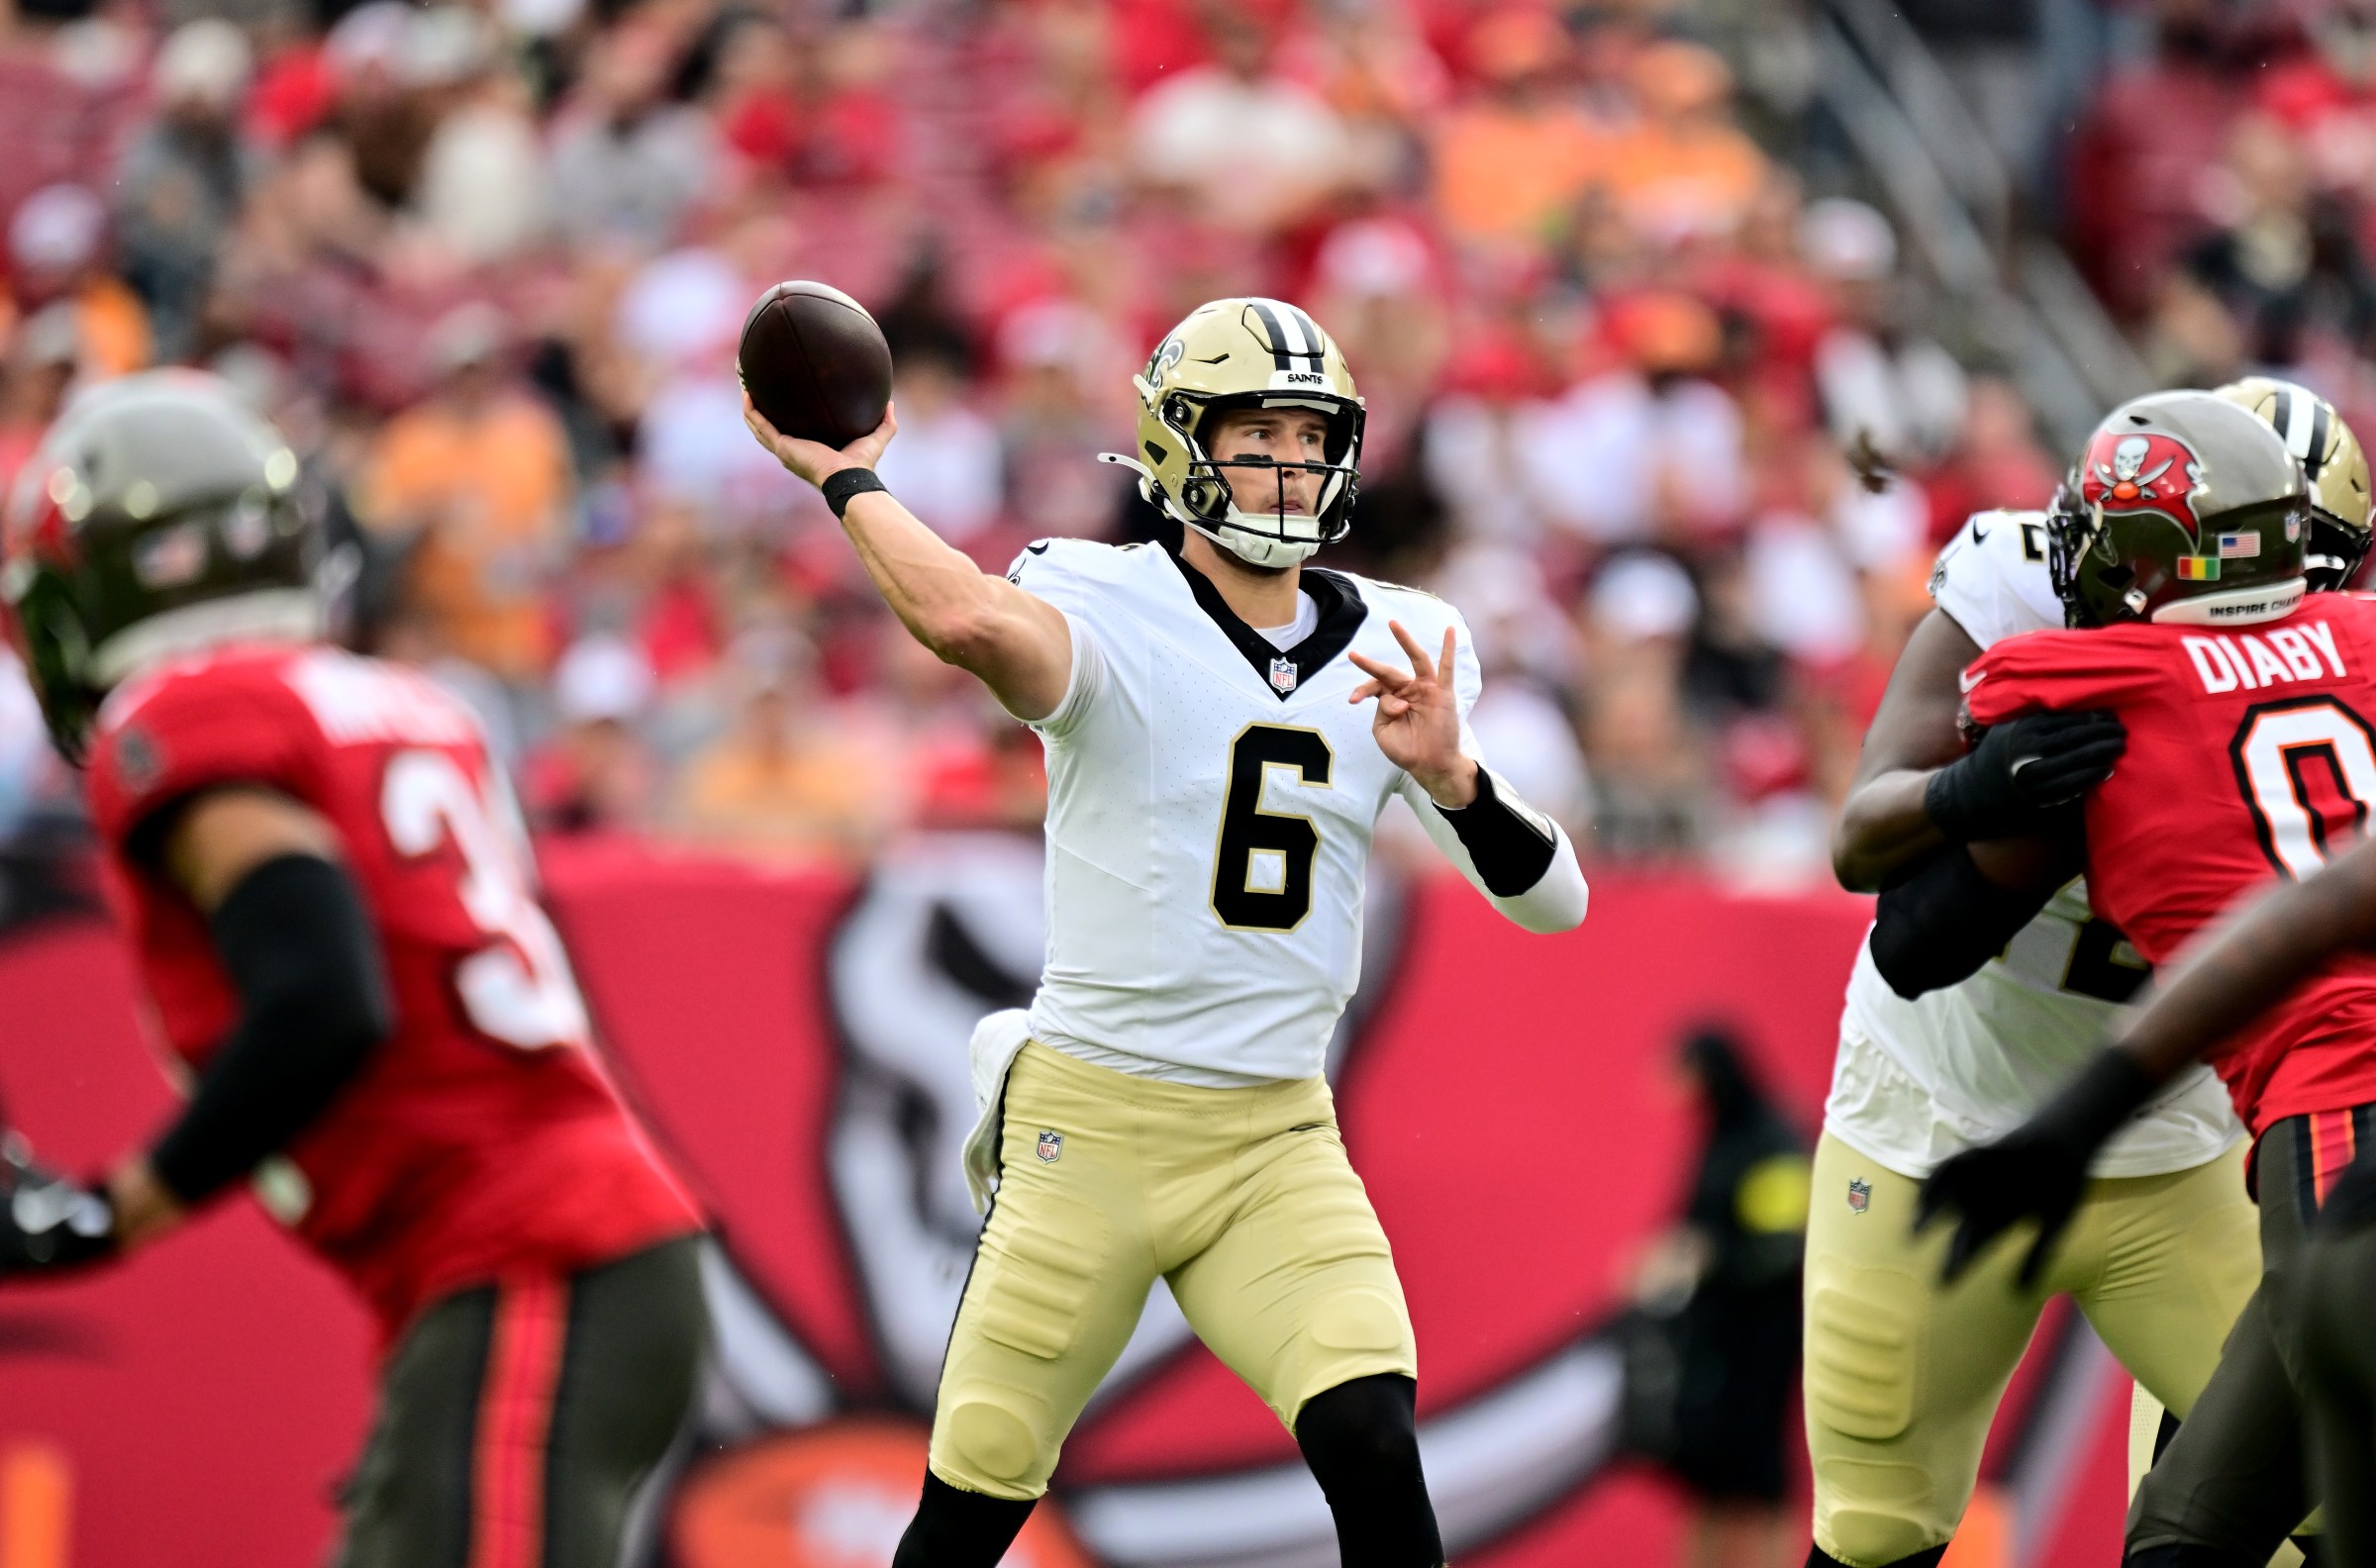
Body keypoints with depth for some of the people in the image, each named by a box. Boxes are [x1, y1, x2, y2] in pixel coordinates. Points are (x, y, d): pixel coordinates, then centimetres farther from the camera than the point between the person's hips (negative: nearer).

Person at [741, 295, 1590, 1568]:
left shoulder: (1395, 650, 6)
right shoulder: (1108, 608, -10)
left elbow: (1552, 899, 3)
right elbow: (972, 621, -36)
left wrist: (1451, 780, -15)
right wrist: (844, 479, -23)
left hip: (1277, 1141, 3)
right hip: (1091, 1126, -3)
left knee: (1373, 1451, -17)